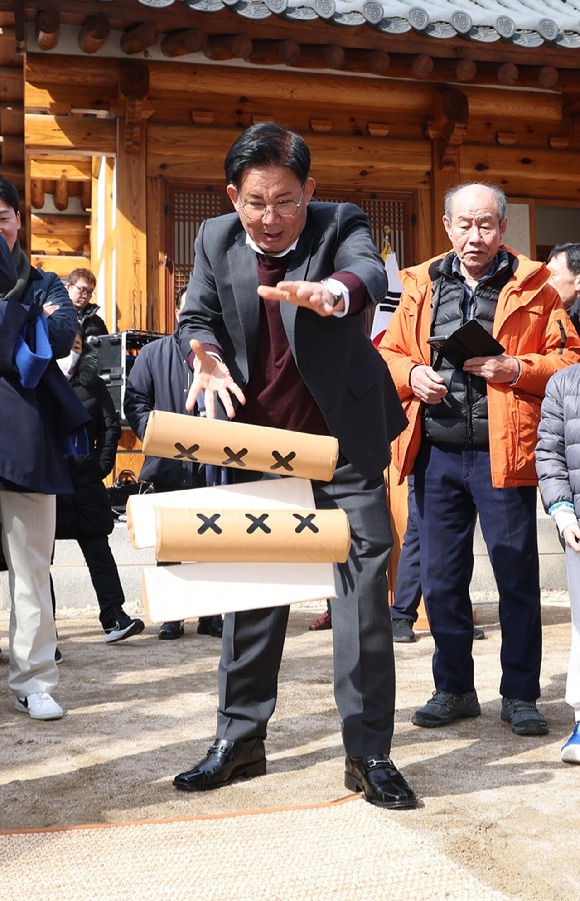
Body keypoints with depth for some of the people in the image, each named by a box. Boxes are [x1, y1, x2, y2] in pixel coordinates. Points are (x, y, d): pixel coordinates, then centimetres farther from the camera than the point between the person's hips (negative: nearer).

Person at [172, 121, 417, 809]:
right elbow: (197, 316, 1)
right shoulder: (215, 240, 2)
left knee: (364, 578, -4)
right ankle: (239, 739, 22)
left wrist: (334, 292, -54)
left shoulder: (340, 225, -9)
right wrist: (207, 357, -24)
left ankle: (368, 751, 6)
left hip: (344, 439, -3)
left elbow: (369, 271, -30)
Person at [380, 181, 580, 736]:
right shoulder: (421, 285, 11)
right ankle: (453, 688, 25)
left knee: (517, 579, 3)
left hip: (501, 452, -3)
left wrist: (516, 370, -15)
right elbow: (388, 353, 16)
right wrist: (411, 375, -4)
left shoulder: (532, 286, 3)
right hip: (436, 453, 3)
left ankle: (520, 695, 18)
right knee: (440, 580, 9)